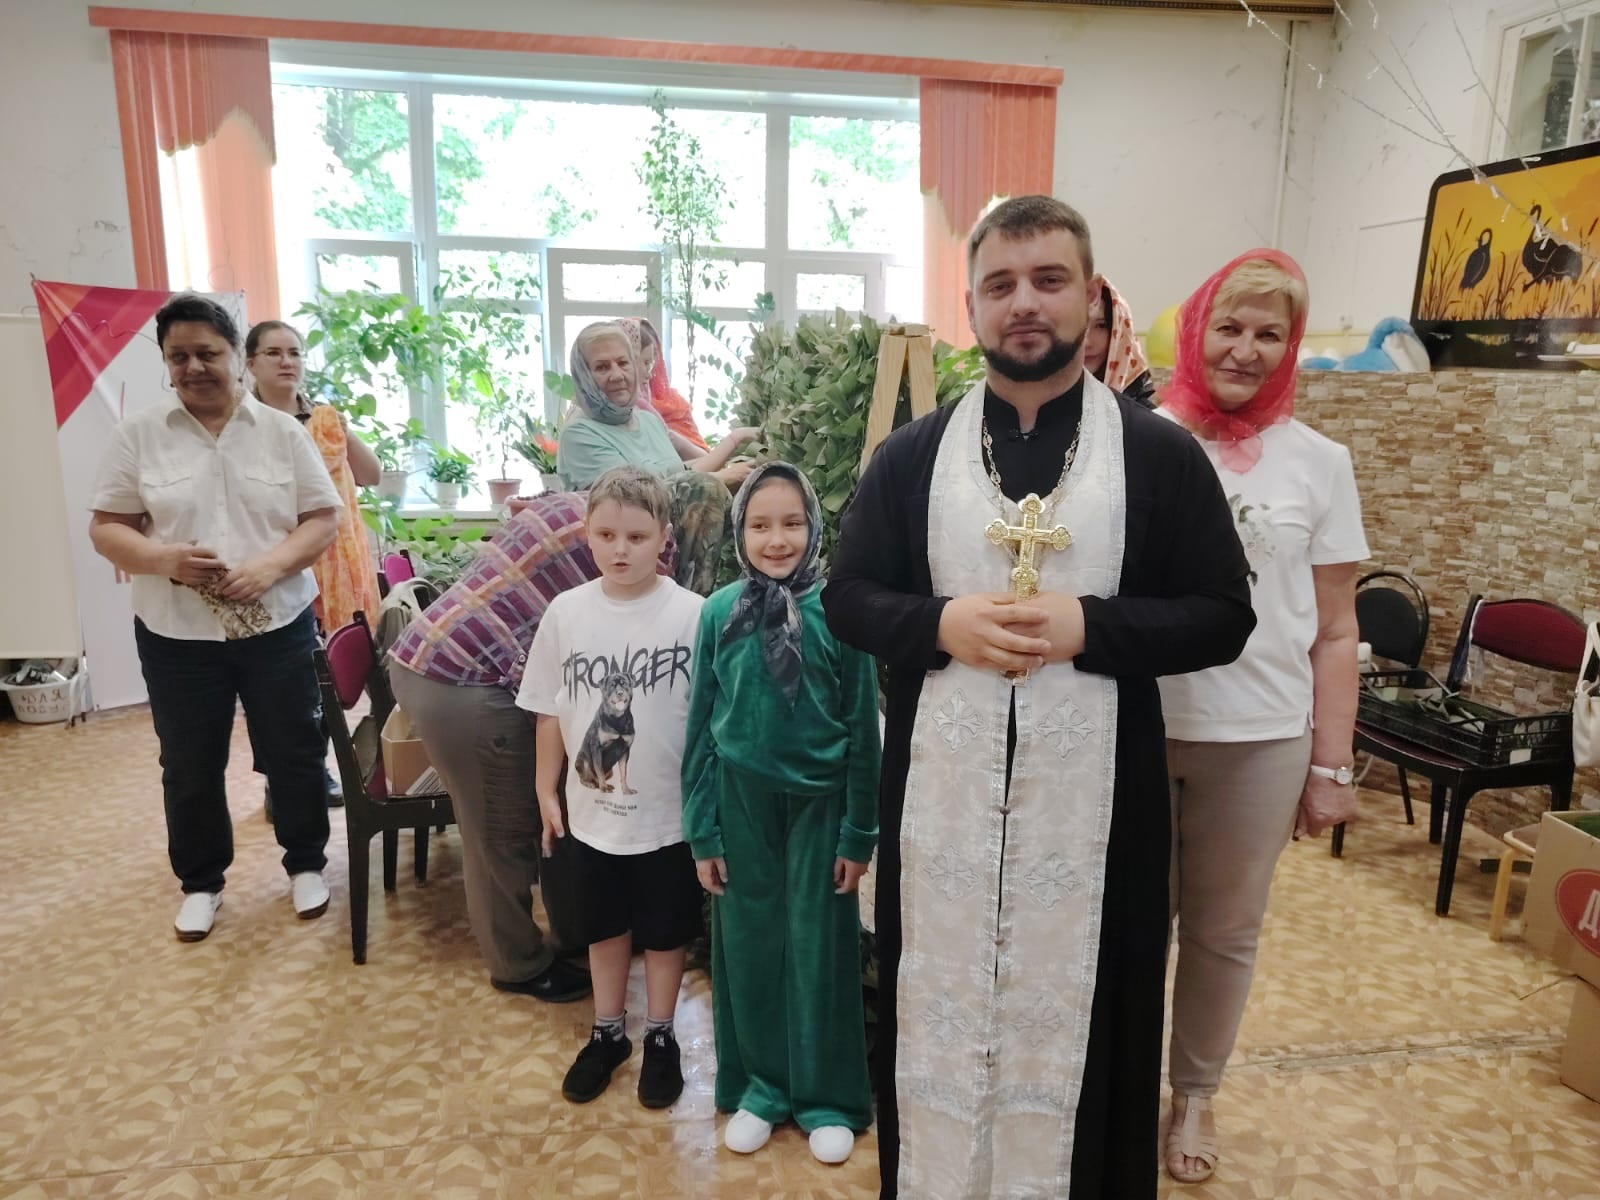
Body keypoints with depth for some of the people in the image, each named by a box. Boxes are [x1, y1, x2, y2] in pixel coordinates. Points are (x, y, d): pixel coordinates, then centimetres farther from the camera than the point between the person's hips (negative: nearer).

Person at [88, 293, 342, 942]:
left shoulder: (283, 431, 0)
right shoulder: (138, 433, -1)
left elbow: (323, 519, -1)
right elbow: (106, 528, 0)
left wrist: (271, 565, -18)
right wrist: (162, 558, -20)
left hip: (278, 626, 0)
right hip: (177, 635, 1)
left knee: (295, 753, 10)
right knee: (189, 767, 13)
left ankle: (306, 863, 30)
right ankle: (201, 882, 32)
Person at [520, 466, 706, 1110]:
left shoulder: (691, 614, -15)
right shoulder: (566, 612, -6)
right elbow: (551, 712, 3)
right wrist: (546, 791, 6)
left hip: (669, 813, -2)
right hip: (592, 810, 3)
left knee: (664, 931, 16)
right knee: (603, 927, 21)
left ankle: (660, 1037, 38)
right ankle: (607, 1033, 42)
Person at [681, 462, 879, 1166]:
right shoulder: (719, 613, -4)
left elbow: (863, 729, -4)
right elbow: (700, 728, 1)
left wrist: (859, 833, -3)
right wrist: (702, 832, 1)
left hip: (819, 802, -1)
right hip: (741, 801, 2)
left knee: (818, 947, 10)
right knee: (747, 945, 13)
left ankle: (827, 1098, 29)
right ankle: (758, 1087, 33)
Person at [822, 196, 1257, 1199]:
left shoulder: (1162, 455, -1)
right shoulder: (912, 455, 3)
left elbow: (1223, 618, -1)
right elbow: (846, 599, 5)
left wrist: (1090, 626, -17)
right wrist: (941, 623, -14)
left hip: (1091, 795, -1)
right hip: (941, 789, 2)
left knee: (1072, 1016, 13)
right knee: (939, 1013, 14)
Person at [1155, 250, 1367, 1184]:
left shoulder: (1318, 462, 2)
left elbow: (1335, 633, 4)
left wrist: (1331, 765, 2)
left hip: (1260, 739, 1)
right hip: (1136, 729, -1)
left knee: (1225, 931, 16)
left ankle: (1196, 1094, 38)